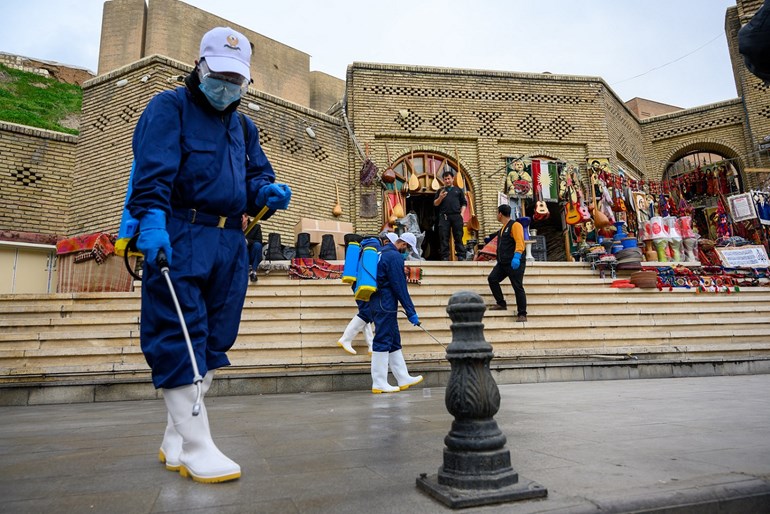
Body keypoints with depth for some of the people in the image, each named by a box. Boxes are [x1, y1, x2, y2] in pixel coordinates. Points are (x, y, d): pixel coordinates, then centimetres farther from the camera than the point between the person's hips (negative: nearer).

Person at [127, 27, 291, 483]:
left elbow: (255, 176, 20)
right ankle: (196, 447, 1)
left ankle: (175, 441, 20)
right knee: (179, 339, -7)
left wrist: (267, 192, -4)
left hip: (230, 243, 7)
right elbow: (154, 167, -11)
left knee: (213, 341, 7)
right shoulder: (170, 107, 4)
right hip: (178, 237, -6)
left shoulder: (244, 126, 24)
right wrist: (151, 218, -26)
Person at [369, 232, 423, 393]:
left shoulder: (382, 252, 16)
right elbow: (400, 287, -15)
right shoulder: (395, 256, -13)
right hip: (385, 304, -10)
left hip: (378, 303, 10)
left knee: (394, 342, 14)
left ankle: (404, 379, 22)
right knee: (382, 342, -5)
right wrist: (411, 312, -10)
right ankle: (379, 384, 1)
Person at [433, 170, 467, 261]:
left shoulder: (458, 190, 18)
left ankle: (461, 256, -2)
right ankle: (445, 257, -3)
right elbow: (435, 203, 11)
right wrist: (440, 197, -9)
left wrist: (462, 213, 0)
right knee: (444, 237, -4)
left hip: (456, 216, 0)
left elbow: (464, 203, 15)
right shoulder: (440, 191, 18)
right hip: (444, 216, 0)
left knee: (458, 237, -2)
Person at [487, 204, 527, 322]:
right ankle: (501, 304, 7)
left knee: (518, 287, -6)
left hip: (515, 263, -9)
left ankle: (522, 314, 0)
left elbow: (520, 242, -21)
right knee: (492, 278, -3)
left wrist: (516, 257, -31)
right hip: (502, 263, 9)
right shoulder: (503, 229, 19)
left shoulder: (515, 225, -9)